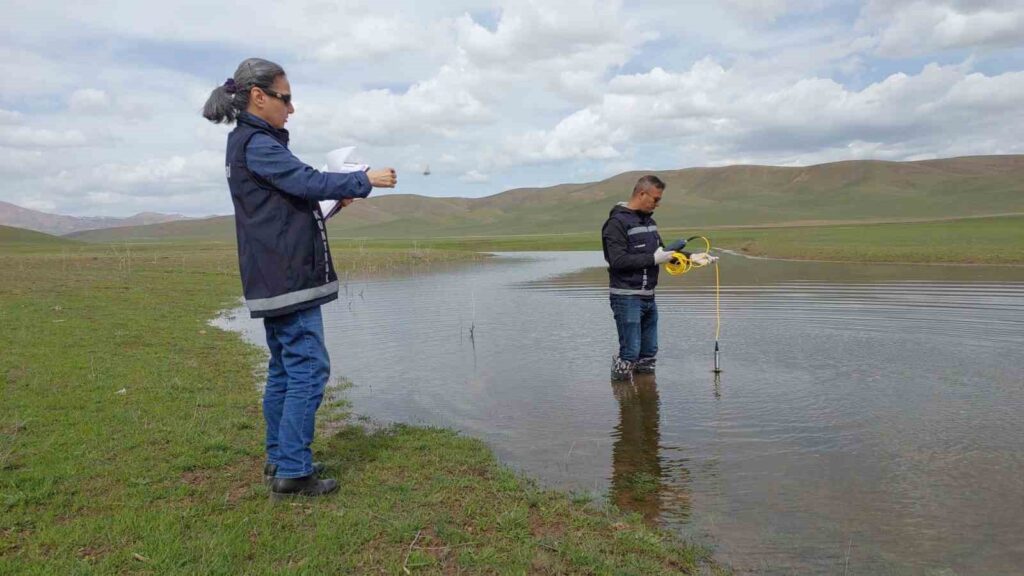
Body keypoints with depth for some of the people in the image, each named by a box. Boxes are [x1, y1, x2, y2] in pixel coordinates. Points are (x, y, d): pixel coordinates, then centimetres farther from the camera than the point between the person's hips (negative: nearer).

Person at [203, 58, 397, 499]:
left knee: (284, 369, 14)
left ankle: (279, 460, 22)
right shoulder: (256, 143, -11)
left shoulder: (249, 142, 19)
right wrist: (365, 180, -12)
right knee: (308, 368, -9)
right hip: (288, 278, -10)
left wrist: (337, 196, 13)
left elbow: (292, 198, 23)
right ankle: (293, 472, -4)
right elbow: (307, 181, -20)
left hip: (275, 279, 10)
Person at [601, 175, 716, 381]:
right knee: (630, 352, -6)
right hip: (626, 297, -8)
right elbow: (618, 260, -22)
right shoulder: (617, 223, -13)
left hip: (648, 297, 9)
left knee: (649, 351, 13)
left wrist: (691, 256, 10)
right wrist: (654, 259, -20)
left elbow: (661, 252, 22)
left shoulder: (649, 221, 15)